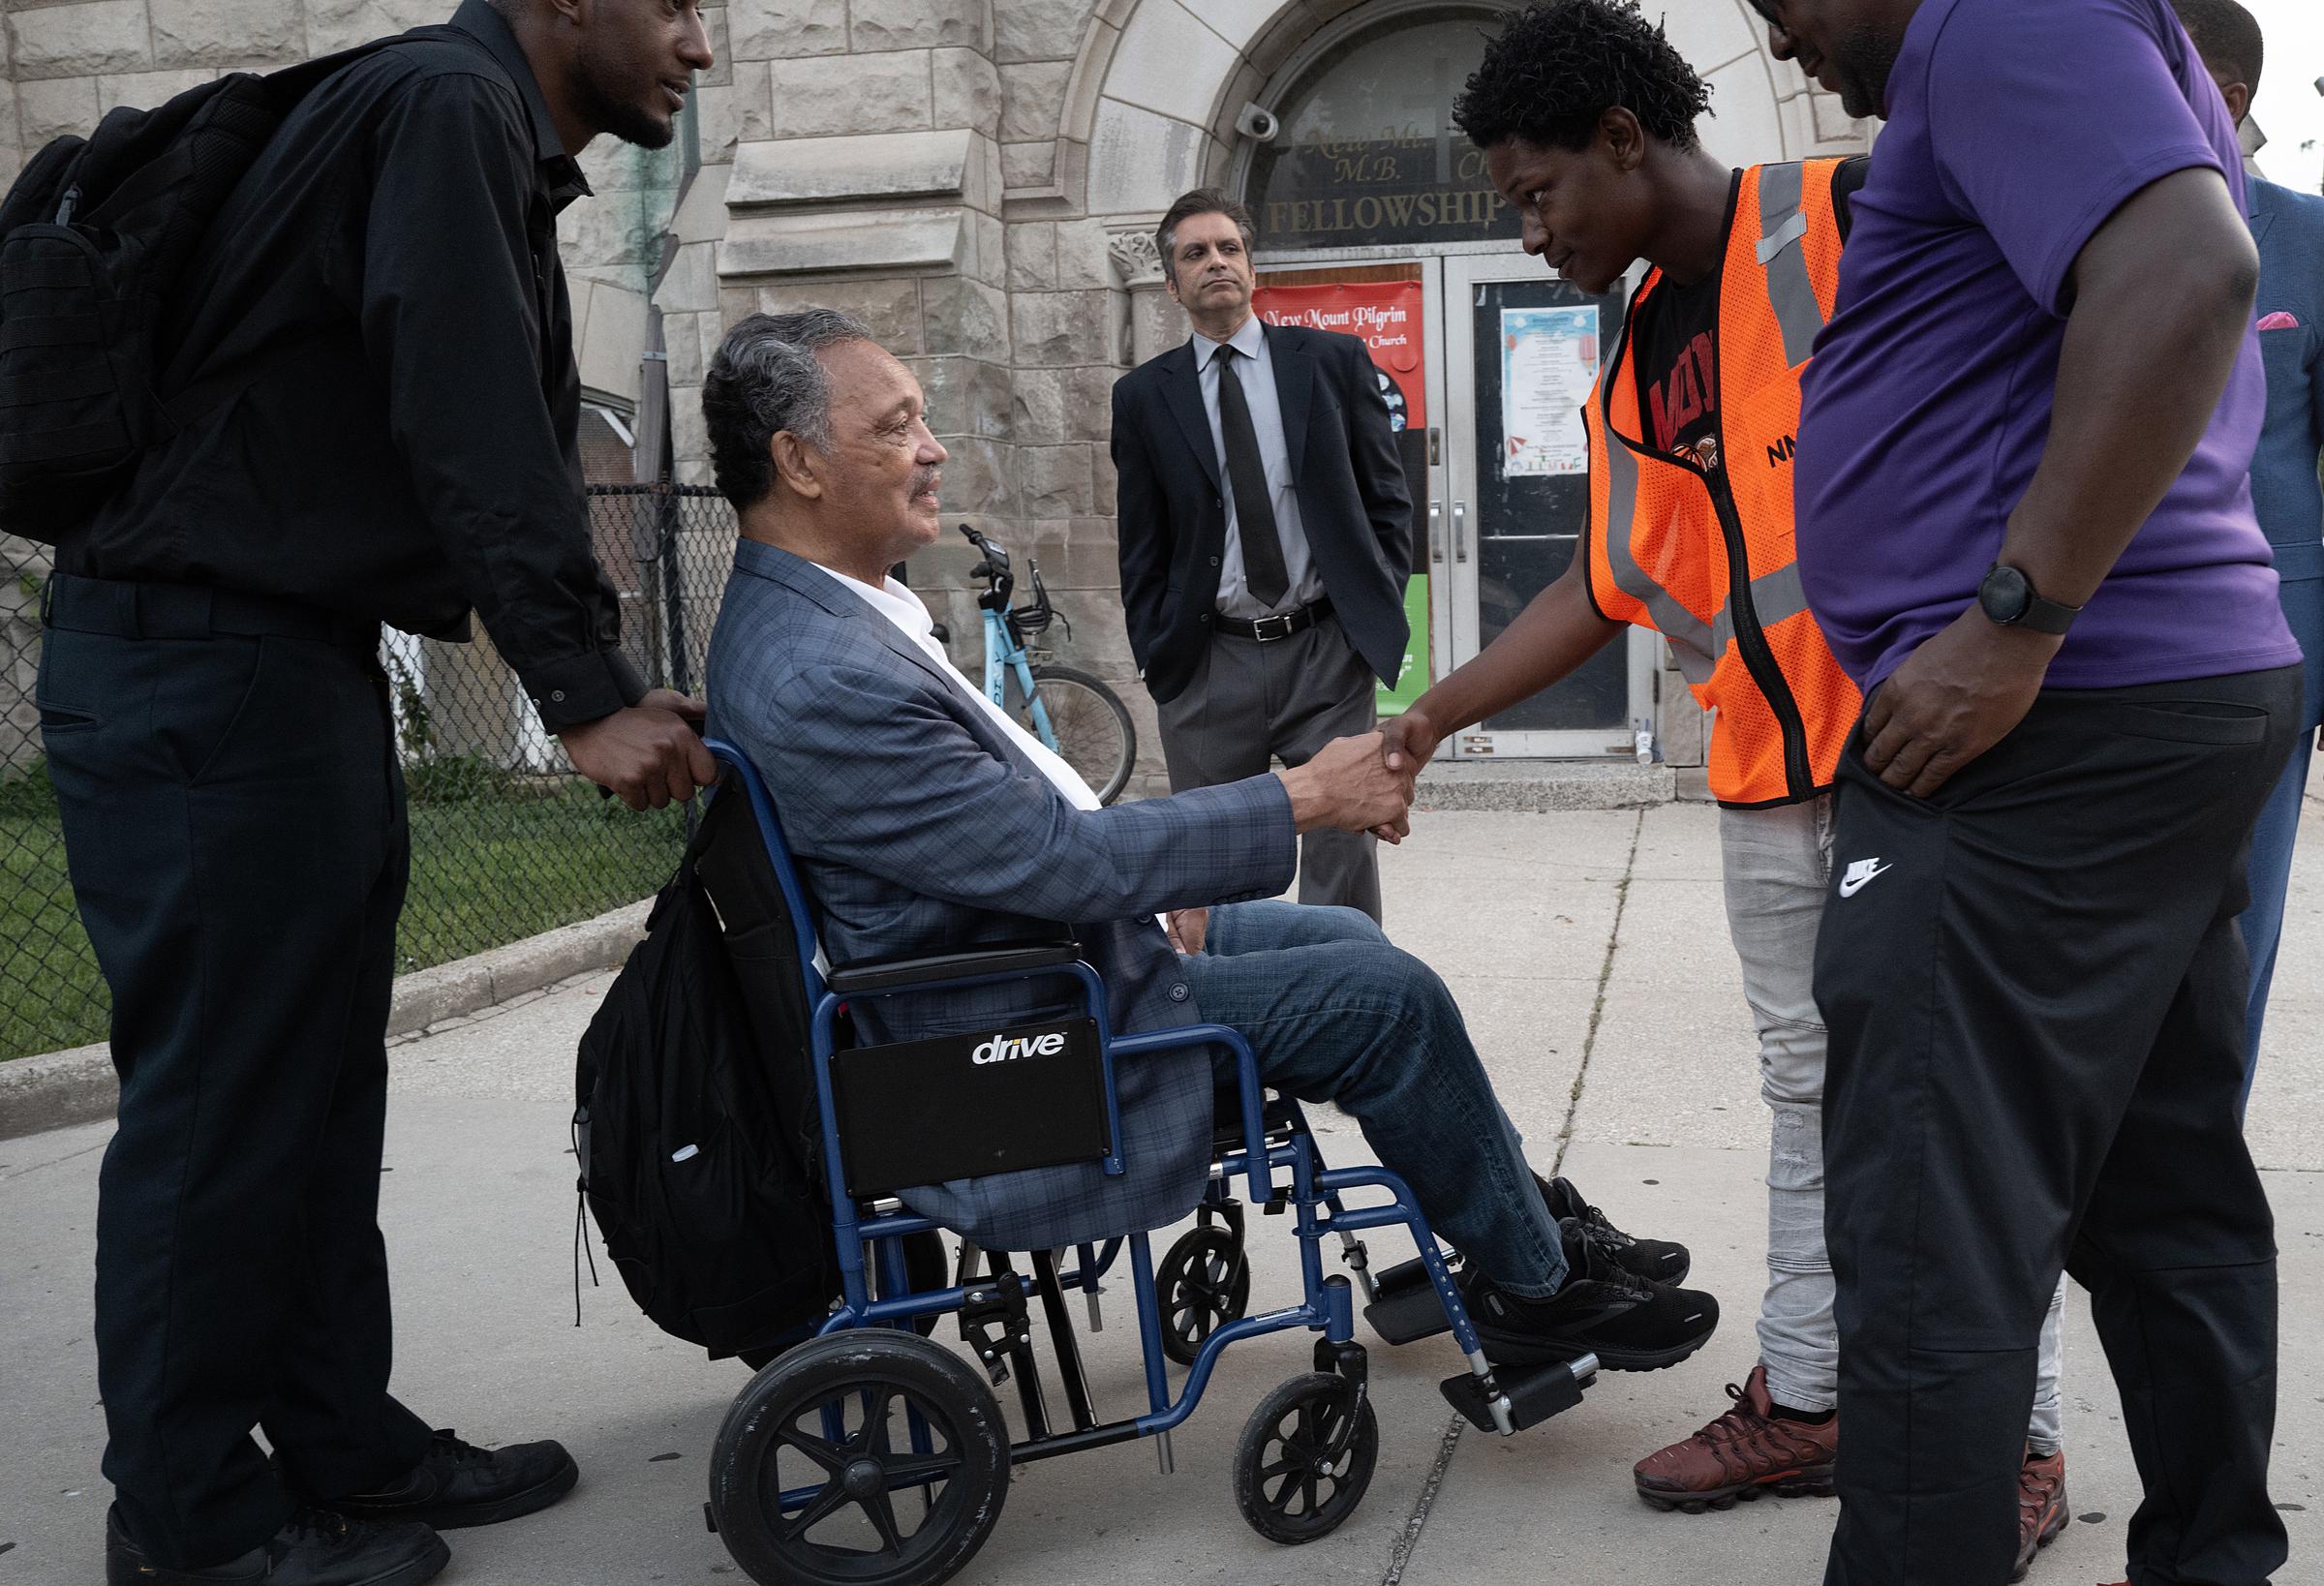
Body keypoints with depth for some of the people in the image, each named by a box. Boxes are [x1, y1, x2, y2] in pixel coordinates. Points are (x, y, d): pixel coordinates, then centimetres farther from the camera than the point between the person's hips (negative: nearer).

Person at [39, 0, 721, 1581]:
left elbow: (518, 447, 16)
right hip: (203, 664, -10)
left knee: (321, 1084, 14)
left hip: (301, 661, 10)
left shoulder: (500, 151, 18)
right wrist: (586, 692, -19)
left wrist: (617, 687, 10)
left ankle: (346, 1447, 25)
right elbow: (470, 435, -21)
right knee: (223, 1096, -2)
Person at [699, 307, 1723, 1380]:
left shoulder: (795, 612, 5)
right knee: (1387, 997, -8)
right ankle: (1532, 1287, 12)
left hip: (1048, 934, 10)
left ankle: (1516, 1221, 29)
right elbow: (1059, 859, -28)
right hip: (1024, 1047, -10)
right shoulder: (816, 683, -29)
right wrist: (1306, 799, -20)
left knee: (1347, 937, 15)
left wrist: (1141, 868, 4)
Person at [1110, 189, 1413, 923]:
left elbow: (1387, 499, 9)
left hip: (1327, 649, 0)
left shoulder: (1333, 360, 6)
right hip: (1209, 663, 1)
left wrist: (1379, 610, 0)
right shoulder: (1143, 395, 6)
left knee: (1344, 851, 0)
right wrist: (1156, 658, 1)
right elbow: (1139, 546, 8)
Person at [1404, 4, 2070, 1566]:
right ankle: (1803, 1400, 22)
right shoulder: (1636, 370, 14)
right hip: (1771, 774, 7)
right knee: (1813, 1092, 12)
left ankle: (2018, 1438, 10)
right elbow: (1607, 588, 18)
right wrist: (1433, 716, 15)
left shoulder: (1847, 220, -8)